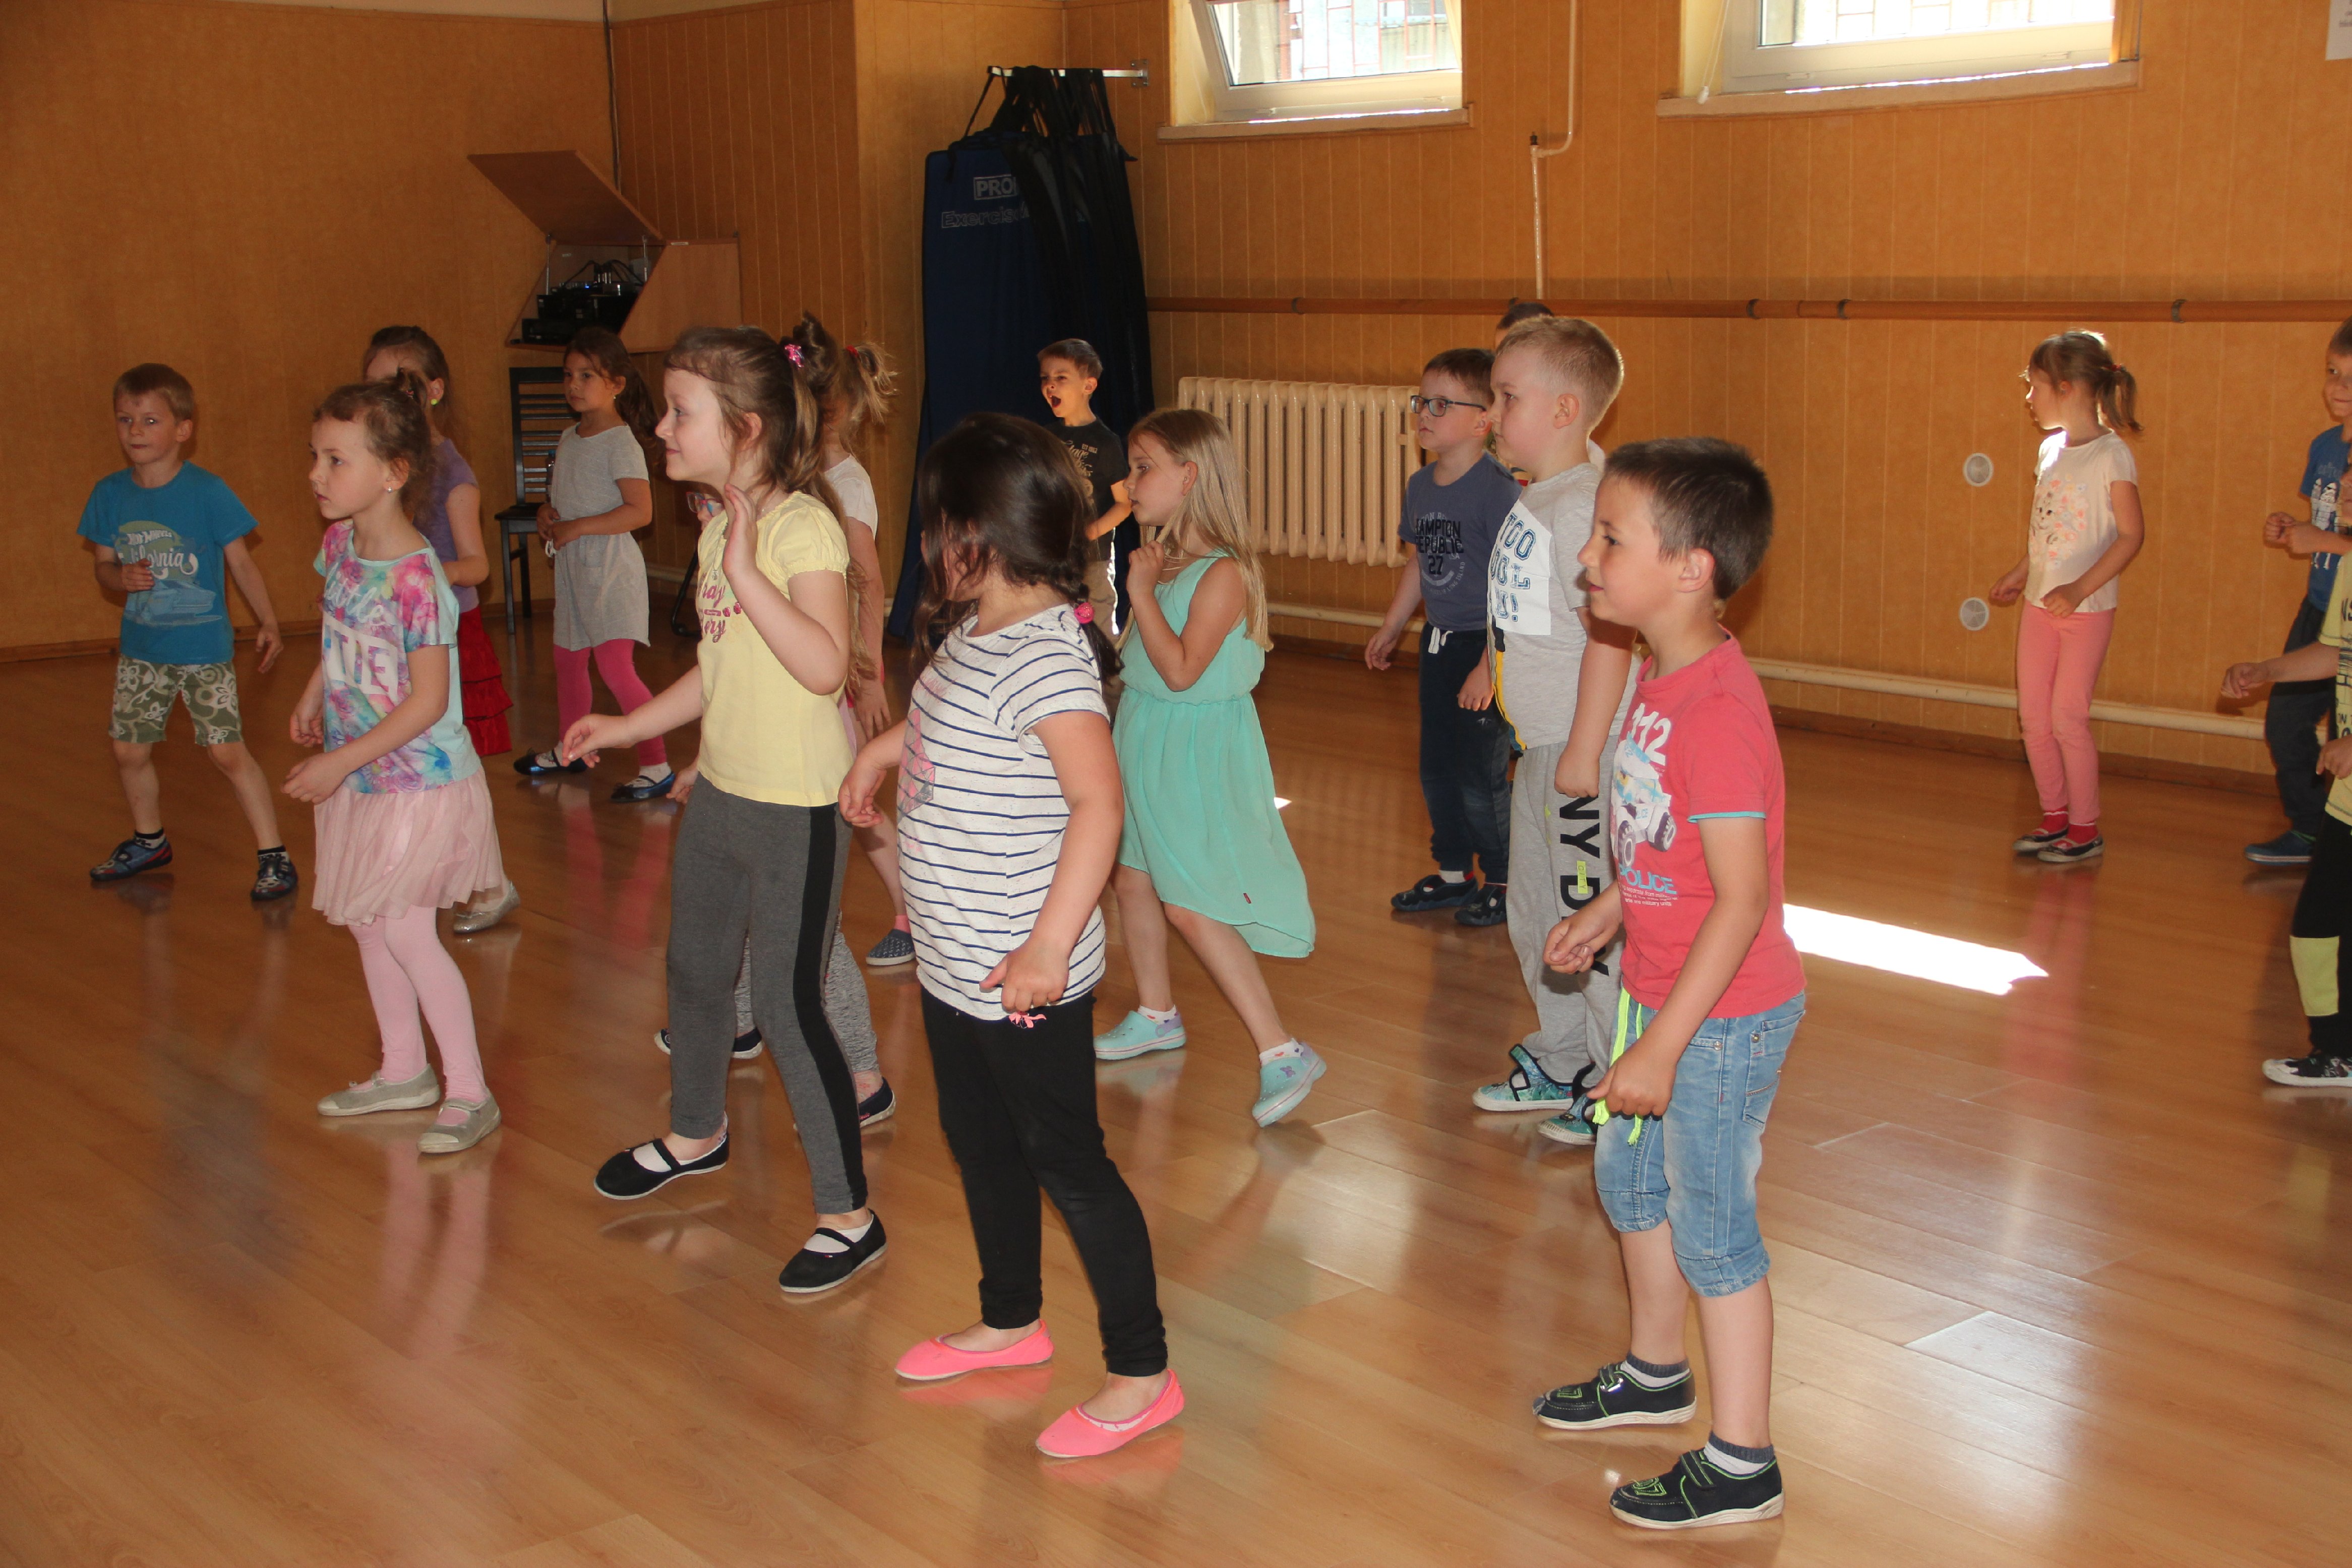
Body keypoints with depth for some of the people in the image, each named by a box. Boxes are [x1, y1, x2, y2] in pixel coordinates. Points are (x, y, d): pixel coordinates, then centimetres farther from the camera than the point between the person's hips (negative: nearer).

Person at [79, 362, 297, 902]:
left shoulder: (207, 492, -11)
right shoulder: (110, 494, 0)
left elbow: (240, 561, -4)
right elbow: (103, 564, 9)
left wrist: (268, 622, -6)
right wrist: (121, 577, -14)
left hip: (205, 649, -5)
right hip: (140, 650, 5)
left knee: (228, 752, -7)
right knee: (129, 750, 13)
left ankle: (273, 855, 3)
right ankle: (149, 842, 37)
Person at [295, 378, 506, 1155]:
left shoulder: (415, 576, -25)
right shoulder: (339, 544, -1)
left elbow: (428, 699, -23)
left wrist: (343, 761, -22)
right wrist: (313, 698, 11)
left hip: (419, 777, -8)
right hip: (360, 776, 8)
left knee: (405, 929, -7)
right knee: (366, 923, 15)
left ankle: (470, 1094, 5)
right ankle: (405, 1069, 32)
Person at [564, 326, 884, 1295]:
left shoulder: (801, 526, -20)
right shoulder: (719, 528, 8)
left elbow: (826, 667, -32)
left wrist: (747, 573, -36)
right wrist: (627, 727, 21)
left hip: (797, 809, -9)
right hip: (720, 789, 9)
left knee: (788, 1006, -5)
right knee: (694, 970, 24)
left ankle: (849, 1217, 8)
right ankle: (695, 1135, 50)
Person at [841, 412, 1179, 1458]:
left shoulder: (1044, 656, -24)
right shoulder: (972, 633, 6)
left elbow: (1099, 802, -32)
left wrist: (1048, 947, -33)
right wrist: (886, 744, 27)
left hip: (1022, 980, -10)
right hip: (954, 965, 10)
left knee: (1067, 1162, 1)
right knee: (981, 1146, 23)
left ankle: (1141, 1373, 14)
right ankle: (1012, 1322, 42)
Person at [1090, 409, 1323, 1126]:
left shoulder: (1223, 573, -20)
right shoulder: (1161, 559, 5)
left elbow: (1181, 669, -26)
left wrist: (1143, 591, -22)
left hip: (1198, 750, -9)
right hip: (1145, 741, 9)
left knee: (1191, 905, -10)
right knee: (1133, 877, 19)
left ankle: (1282, 1052, -5)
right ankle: (1156, 1015, 39)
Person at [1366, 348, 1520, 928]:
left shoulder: (1497, 488, -19)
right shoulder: (1420, 485, 6)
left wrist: (1490, 667, -23)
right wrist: (1390, 629, 25)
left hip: (1486, 646, -8)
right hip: (1439, 644, 8)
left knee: (1481, 776, -1)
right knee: (1437, 771, 17)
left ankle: (1503, 882, 18)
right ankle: (1453, 875, 33)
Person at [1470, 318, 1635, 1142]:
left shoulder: (1587, 505, -20)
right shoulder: (1533, 500, 11)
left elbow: (1608, 634, -24)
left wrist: (1583, 752, -24)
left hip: (1584, 754, -10)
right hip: (1539, 748, 10)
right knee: (1536, 915, 20)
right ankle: (1559, 1063, 35)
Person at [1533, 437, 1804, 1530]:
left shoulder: (1717, 711, -28)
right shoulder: (1661, 678, 2)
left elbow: (1741, 898, -28)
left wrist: (1662, 1046, -25)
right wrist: (1604, 916, 19)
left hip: (1724, 1013, -10)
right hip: (1661, 990, 10)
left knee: (1711, 1223, 3)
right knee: (1628, 1175, 24)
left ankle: (1741, 1466, 19)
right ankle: (1655, 1374, 47)